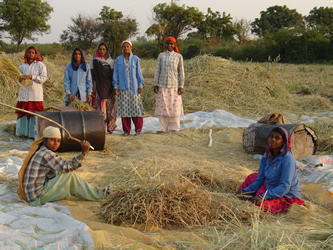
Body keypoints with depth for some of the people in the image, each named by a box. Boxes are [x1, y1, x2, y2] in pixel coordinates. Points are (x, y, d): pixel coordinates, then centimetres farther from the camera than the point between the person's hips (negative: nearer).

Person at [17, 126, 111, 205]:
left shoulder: (39, 150, 11)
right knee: (70, 175, -10)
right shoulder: (46, 155, -18)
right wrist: (83, 152, -29)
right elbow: (67, 167, -24)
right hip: (38, 198, -10)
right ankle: (97, 195, 1)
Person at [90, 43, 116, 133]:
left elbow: (113, 75, 7)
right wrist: (92, 87, 0)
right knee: (101, 106, -6)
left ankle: (110, 127, 8)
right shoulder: (93, 61, 7)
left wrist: (114, 88, 0)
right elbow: (92, 75, 7)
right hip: (98, 86, -1)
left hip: (108, 87, 1)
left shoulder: (110, 61, 8)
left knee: (109, 106, -1)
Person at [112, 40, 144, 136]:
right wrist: (115, 87, 2)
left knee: (136, 108, -4)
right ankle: (126, 130, 9)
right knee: (124, 109, 1)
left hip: (134, 88, -1)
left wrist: (141, 86, 1)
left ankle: (138, 129, 7)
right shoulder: (118, 60, 7)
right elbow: (116, 74, 8)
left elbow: (139, 73, 6)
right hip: (123, 88, 1)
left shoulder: (135, 59, 5)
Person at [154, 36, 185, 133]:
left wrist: (181, 86, -1)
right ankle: (163, 128, 8)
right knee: (163, 106, 2)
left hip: (174, 85, -1)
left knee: (174, 107, -1)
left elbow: (181, 72, 4)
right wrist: (155, 84, 2)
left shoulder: (178, 56, 3)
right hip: (162, 85, 1)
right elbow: (157, 70, 8)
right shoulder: (161, 55, 7)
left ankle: (174, 128, 7)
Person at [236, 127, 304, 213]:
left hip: (287, 197, -8)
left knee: (259, 203, -31)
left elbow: (285, 186, -26)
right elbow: (260, 179, 5)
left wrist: (263, 196, -33)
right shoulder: (267, 156, 2)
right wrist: (246, 191, -11)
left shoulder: (288, 159, -21)